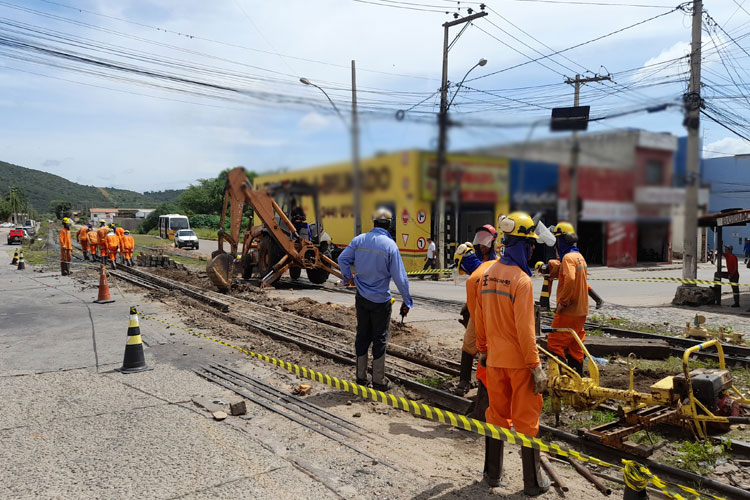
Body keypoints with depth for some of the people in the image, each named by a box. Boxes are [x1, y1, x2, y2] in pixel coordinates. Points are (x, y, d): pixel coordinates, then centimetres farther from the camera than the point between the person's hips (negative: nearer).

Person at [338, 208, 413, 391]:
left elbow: (342, 259, 3)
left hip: (362, 297, 4)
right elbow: (399, 277, -14)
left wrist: (348, 276, 22)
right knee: (380, 338, 7)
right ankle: (378, 381, 16)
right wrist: (407, 301, -4)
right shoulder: (390, 245, -16)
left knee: (362, 335, 16)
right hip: (381, 300, -4)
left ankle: (361, 376, 25)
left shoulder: (359, 240, -4)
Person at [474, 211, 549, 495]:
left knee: (497, 413, 17)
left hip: (495, 358, 6)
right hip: (519, 360, -6)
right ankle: (533, 482, 20)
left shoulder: (486, 275, 2)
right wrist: (536, 366, -15)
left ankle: (492, 474, 29)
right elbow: (524, 329, -20)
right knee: (526, 419, 7)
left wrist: (482, 349, 20)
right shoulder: (521, 280, -18)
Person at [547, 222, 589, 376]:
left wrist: (562, 302, -22)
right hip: (581, 310, 10)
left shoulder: (568, 257, -16)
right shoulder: (579, 256, 15)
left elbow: (570, 279, -30)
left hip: (568, 311, -10)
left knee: (554, 345, -6)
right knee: (575, 347, 16)